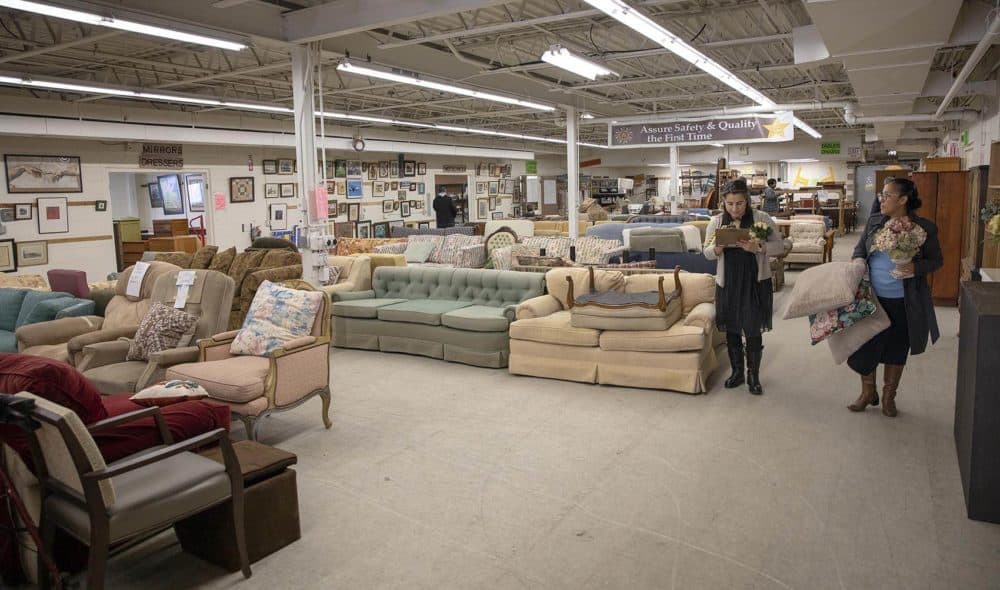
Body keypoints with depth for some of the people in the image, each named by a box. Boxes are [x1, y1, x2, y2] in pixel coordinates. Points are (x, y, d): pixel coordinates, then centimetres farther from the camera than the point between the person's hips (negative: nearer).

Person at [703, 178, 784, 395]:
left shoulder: (762, 218, -6)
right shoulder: (716, 222, 1)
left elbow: (779, 246, -5)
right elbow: (707, 253, 5)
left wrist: (758, 248, -24)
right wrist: (718, 248, -18)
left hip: (756, 282, -2)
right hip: (727, 282, 2)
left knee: (753, 330, 2)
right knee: (732, 329, 10)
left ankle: (754, 375, 19)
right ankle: (737, 372, 26)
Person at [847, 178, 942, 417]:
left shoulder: (925, 228, -8)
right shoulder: (874, 222, 1)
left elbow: (936, 260, -1)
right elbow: (859, 250, 10)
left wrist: (916, 268, -20)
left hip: (904, 303, -2)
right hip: (872, 298, 2)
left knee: (896, 349, 12)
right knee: (863, 345, 7)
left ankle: (889, 396, 31)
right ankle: (868, 392, 29)